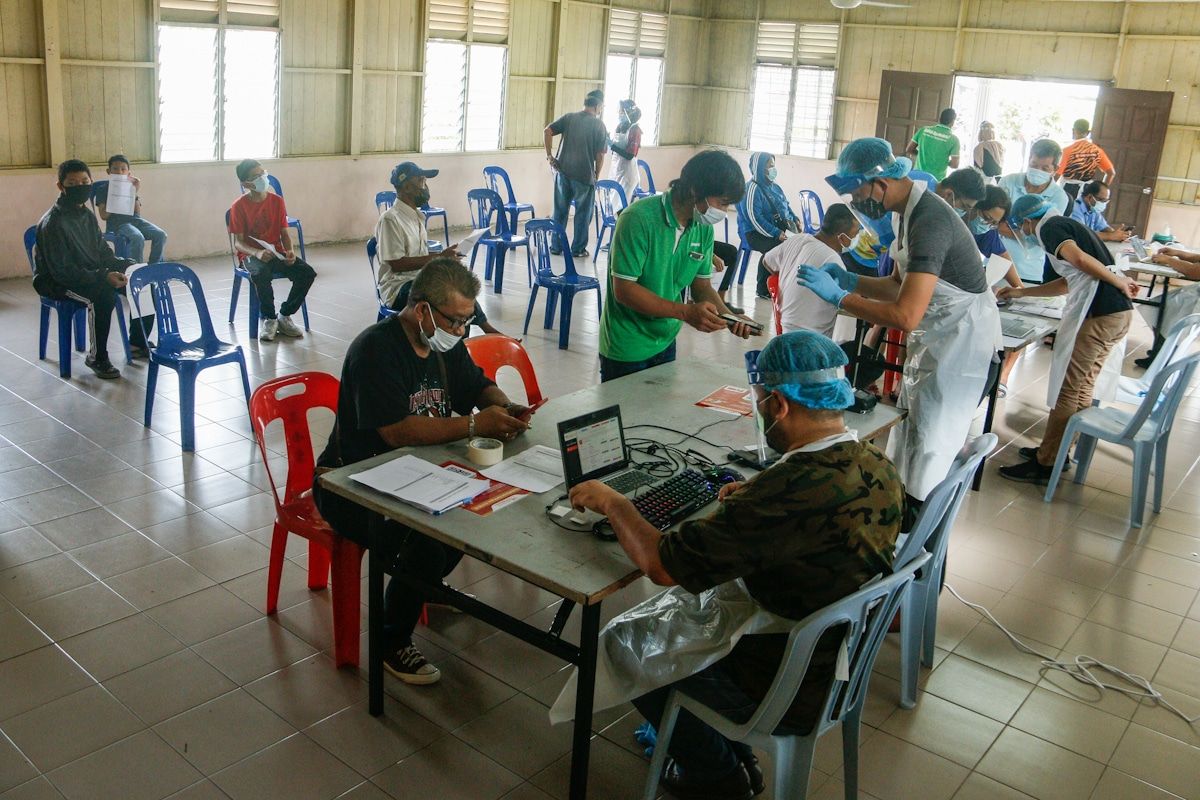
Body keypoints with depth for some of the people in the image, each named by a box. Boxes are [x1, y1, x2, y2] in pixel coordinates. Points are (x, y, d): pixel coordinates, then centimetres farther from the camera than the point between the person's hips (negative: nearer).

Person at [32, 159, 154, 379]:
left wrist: (126, 265, -10)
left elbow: (103, 252, 10)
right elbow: (61, 270, -25)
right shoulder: (53, 223, -20)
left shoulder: (87, 215, 6)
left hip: (91, 272, 8)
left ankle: (138, 342, 11)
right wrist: (103, 276, -34)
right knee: (104, 295, -36)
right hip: (55, 282, -8)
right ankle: (96, 357, -21)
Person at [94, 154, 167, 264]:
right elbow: (104, 215, -1)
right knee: (138, 238, -36)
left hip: (134, 219, 4)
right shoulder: (102, 189, 9)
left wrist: (135, 192, -2)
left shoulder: (131, 187, 18)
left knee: (161, 235, -22)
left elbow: (138, 213, 7)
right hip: (117, 222, -4)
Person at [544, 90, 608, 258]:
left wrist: (549, 155, 1)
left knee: (560, 211, 15)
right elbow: (600, 155, -6)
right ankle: (578, 249, 13)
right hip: (584, 175, -3)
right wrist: (596, 176, 6)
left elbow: (547, 131, -4)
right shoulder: (599, 126, -4)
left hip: (563, 171, 4)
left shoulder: (569, 117, 6)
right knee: (583, 213, 9)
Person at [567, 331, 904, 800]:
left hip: (790, 697, -8)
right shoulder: (879, 467, -9)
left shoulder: (790, 491, -35)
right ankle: (734, 757, 34)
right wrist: (755, 499, 4)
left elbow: (661, 564, -29)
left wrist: (611, 503, -12)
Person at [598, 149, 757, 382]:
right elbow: (624, 290, -25)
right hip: (626, 349, -6)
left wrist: (727, 316, -15)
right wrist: (685, 312, -31)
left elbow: (702, 285, 5)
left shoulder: (704, 228, -3)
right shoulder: (639, 219, -24)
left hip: (666, 343, 7)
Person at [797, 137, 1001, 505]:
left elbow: (906, 316, -35)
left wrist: (838, 296, -26)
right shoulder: (910, 211, 5)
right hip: (936, 341, 10)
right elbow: (899, 285, 15)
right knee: (905, 437, 16)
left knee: (929, 453, -3)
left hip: (960, 346, -10)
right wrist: (850, 280, -1)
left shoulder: (929, 220, -27)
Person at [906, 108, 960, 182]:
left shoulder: (924, 130, 1)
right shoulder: (953, 139, -7)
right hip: (936, 180, -3)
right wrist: (945, 161, 11)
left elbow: (908, 151, 3)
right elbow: (955, 164, -9)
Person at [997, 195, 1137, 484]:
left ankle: (1044, 465, 2)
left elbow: (1079, 258, -21)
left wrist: (1120, 283, -13)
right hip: (1119, 311, 9)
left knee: (1067, 389, -3)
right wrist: (1021, 292, 37)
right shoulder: (1070, 226, 26)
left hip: (1098, 315, -9)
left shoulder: (1049, 227, -2)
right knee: (1083, 385, 16)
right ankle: (1057, 450, 26)